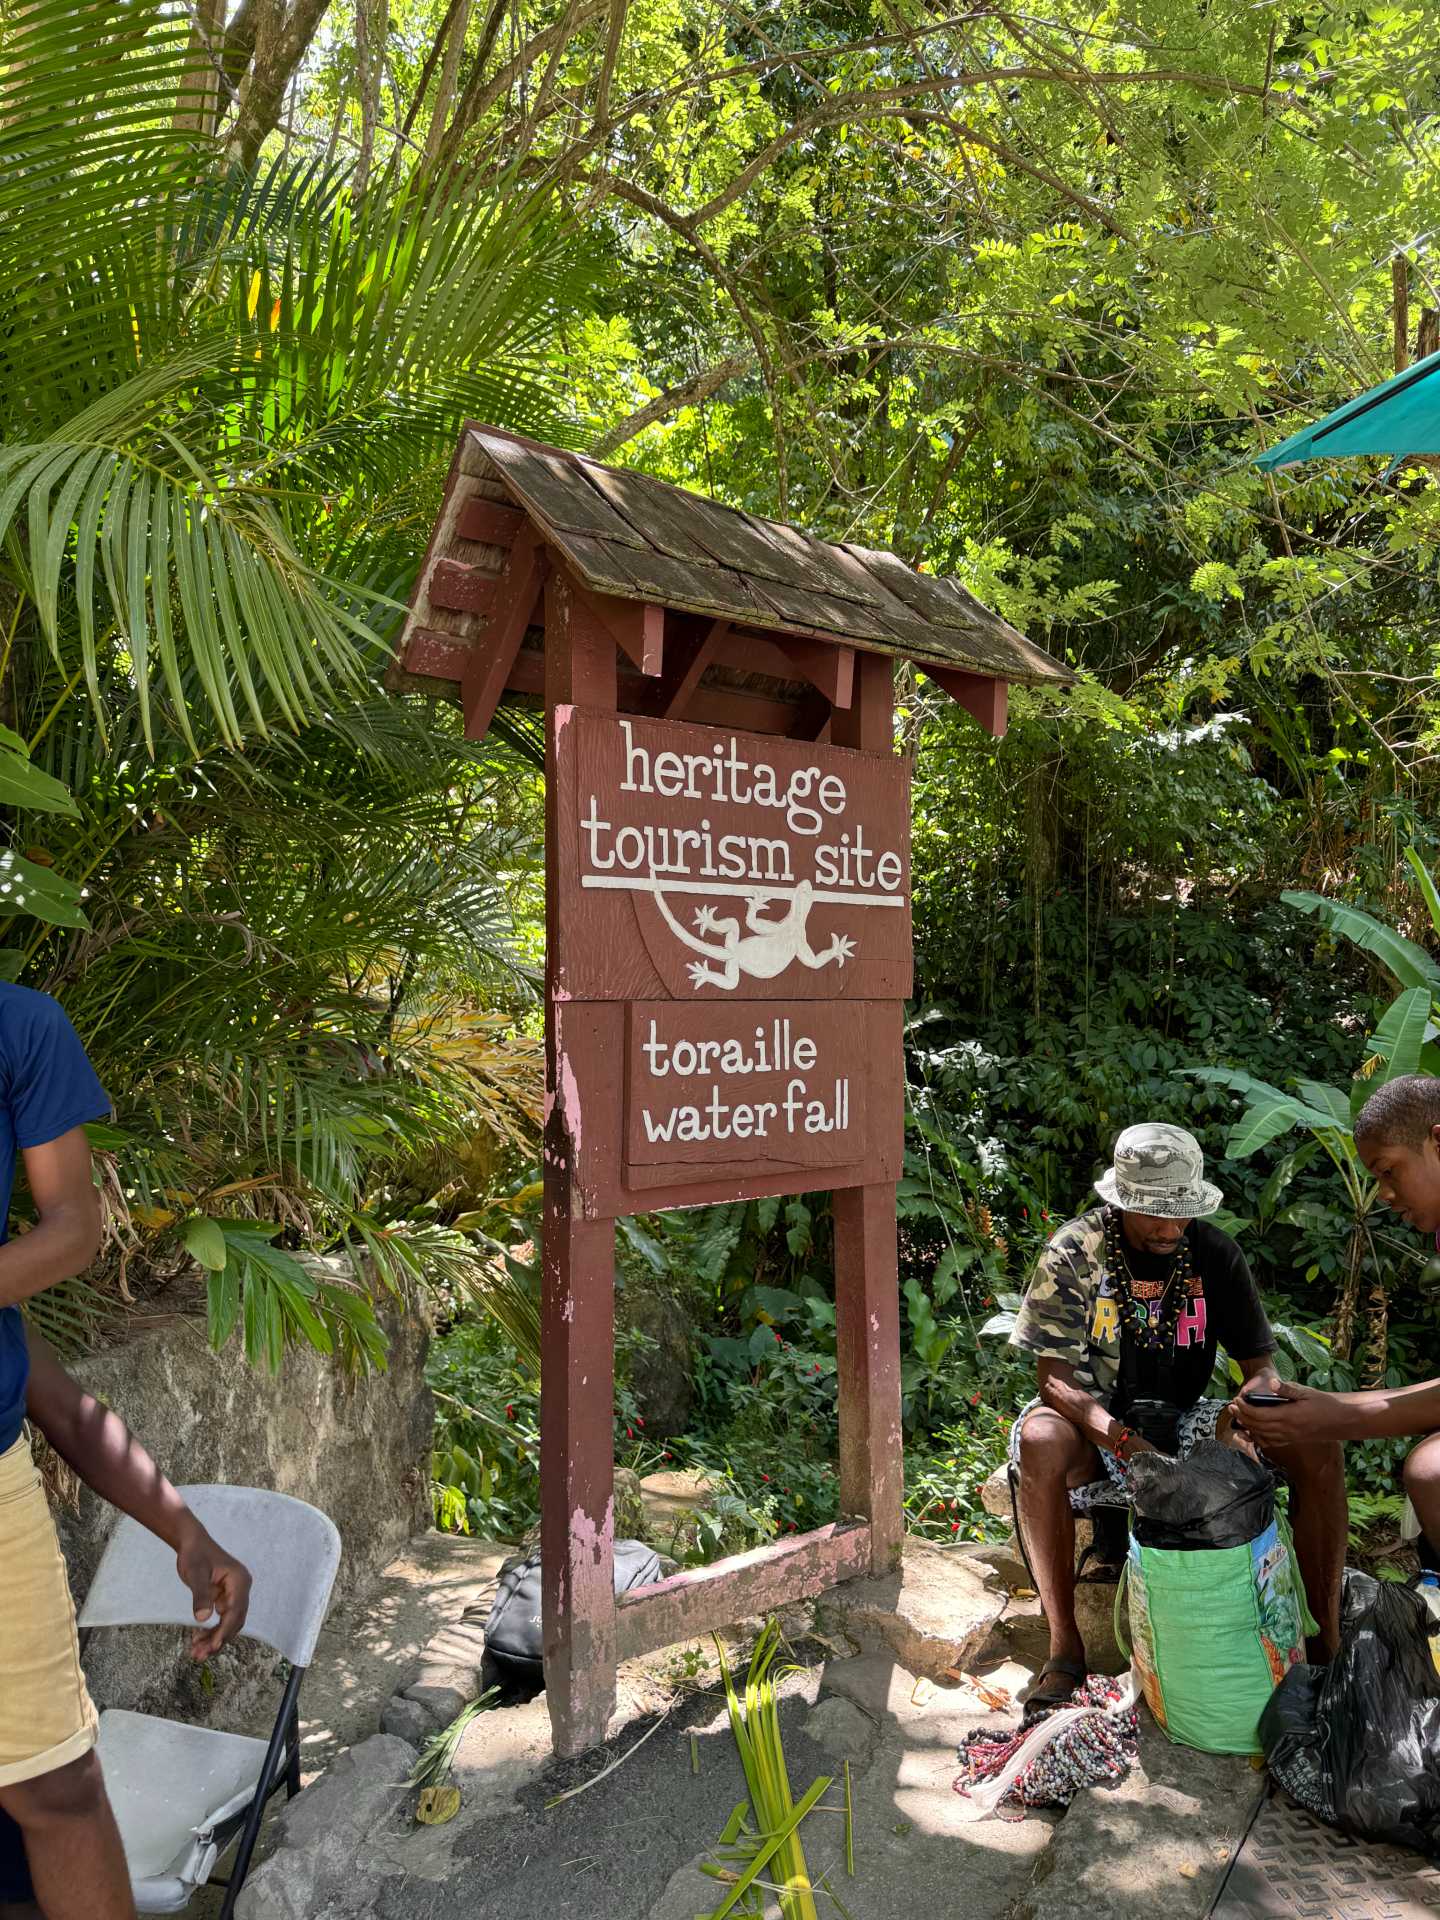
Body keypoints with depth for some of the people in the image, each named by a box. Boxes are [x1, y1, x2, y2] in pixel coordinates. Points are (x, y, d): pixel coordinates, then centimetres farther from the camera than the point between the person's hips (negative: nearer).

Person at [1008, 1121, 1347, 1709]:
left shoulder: (1213, 1252, -4)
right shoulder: (1075, 1253, -14)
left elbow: (1261, 1363, -1)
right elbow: (1054, 1377, -17)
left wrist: (1238, 1414, -26)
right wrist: (1125, 1442, -34)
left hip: (1184, 1419, 3)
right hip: (1096, 1422, -3)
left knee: (1317, 1446, -19)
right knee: (1041, 1441, -38)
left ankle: (1328, 1640, -9)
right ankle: (1064, 1646, -25)